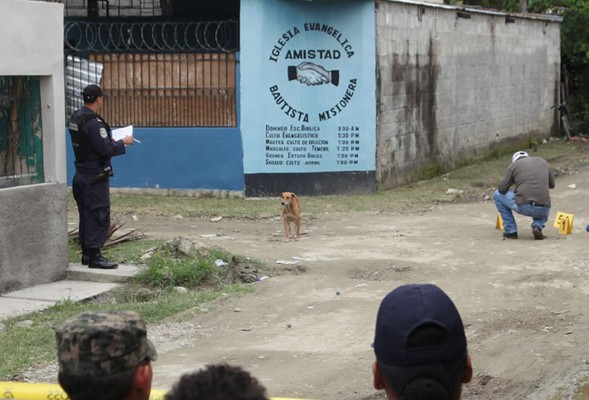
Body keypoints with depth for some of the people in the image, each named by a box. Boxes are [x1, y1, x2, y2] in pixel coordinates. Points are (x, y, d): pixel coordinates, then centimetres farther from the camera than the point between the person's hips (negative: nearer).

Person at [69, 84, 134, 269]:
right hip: (95, 177, -9)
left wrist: (110, 140, 13)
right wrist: (123, 142, -9)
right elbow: (105, 149, -23)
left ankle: (86, 253, 20)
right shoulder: (93, 122, -21)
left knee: (86, 215, 14)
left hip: (81, 175, 9)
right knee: (99, 215, -5)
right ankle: (94, 256, -6)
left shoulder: (75, 118, 9)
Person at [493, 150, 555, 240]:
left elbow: (502, 189, 9)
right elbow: (552, 184, 29)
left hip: (523, 206, -3)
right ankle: (537, 226, 8)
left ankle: (511, 230, 18)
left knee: (498, 194, 24)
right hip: (542, 210, 3)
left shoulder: (514, 165, 10)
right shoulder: (542, 161, 20)